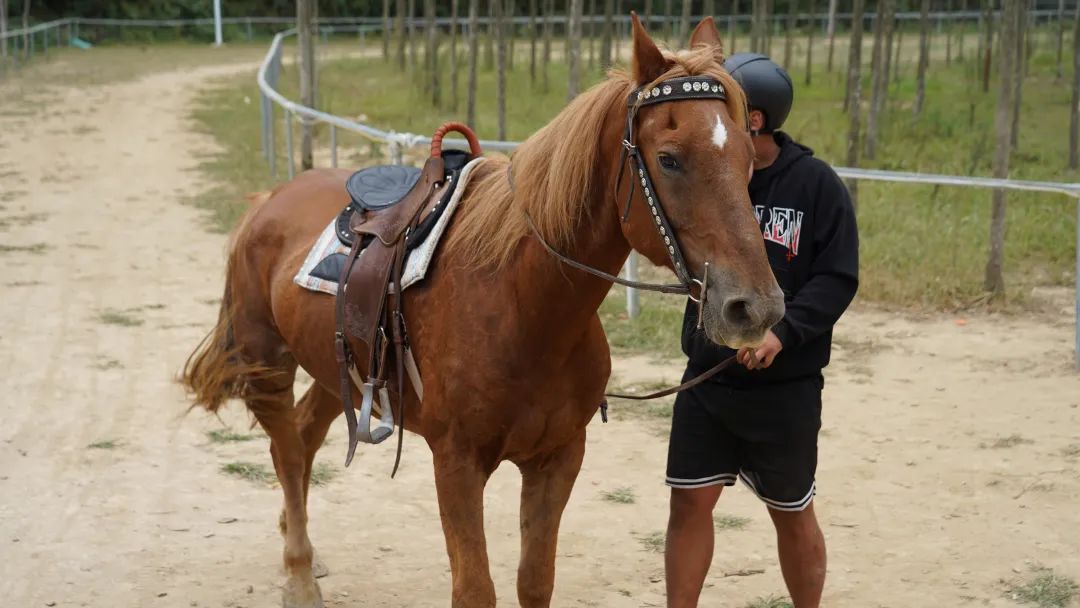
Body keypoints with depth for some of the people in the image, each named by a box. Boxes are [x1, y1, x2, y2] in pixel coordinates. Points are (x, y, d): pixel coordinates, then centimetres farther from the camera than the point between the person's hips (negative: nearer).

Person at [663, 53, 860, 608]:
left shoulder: (816, 184, -10)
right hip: (707, 376, 3)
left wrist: (784, 331, -26)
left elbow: (838, 279, -12)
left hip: (787, 385, -3)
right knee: (690, 502, 5)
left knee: (792, 515, 12)